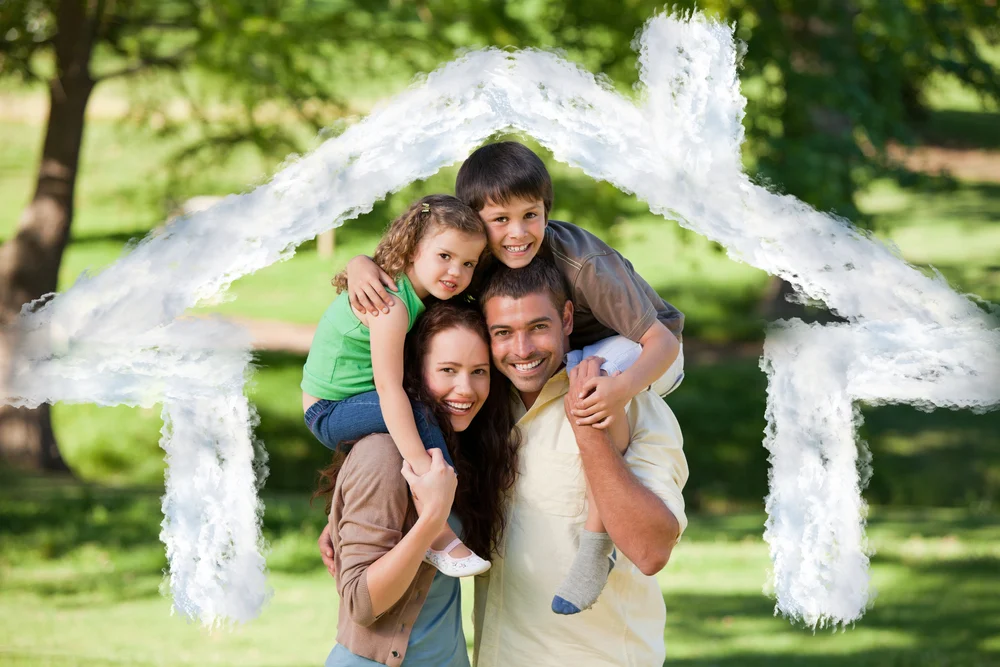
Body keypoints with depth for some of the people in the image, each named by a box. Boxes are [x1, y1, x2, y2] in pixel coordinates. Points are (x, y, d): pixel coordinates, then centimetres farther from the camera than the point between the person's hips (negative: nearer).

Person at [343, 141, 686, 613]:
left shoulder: (585, 265, -34)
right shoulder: (478, 258, -18)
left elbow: (662, 339, -35)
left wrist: (623, 387, -56)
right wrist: (361, 266, -33)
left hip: (646, 355, -7)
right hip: (569, 353, 7)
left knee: (593, 379, -39)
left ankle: (597, 546, -32)